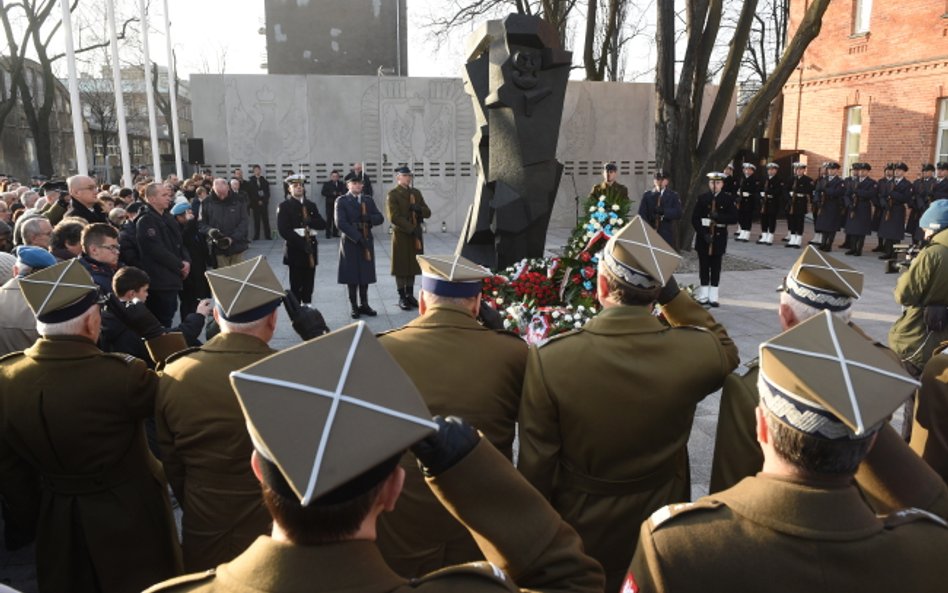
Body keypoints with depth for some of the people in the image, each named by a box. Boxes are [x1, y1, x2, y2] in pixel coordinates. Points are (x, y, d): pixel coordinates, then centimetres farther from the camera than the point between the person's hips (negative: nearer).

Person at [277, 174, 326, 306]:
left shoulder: (311, 205, 14)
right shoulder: (284, 206, -2)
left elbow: (323, 224, 6)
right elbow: (283, 230, -12)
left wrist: (310, 222, -15)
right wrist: (301, 243, -18)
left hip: (311, 247, 5)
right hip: (294, 248, -4)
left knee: (309, 281, 8)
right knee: (296, 283, -2)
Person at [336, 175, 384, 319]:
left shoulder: (368, 200, 11)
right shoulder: (341, 201, -3)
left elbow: (380, 218, 6)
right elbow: (341, 223, -14)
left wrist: (369, 218, -17)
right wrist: (358, 237, -20)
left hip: (367, 241, 4)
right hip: (350, 242, -4)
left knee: (365, 274, 8)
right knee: (352, 276, 2)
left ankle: (364, 305, 18)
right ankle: (354, 307, 11)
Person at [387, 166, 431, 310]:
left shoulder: (416, 193, 12)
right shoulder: (392, 194, -7)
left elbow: (428, 212, 9)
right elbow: (394, 217, -16)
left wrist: (418, 209, -14)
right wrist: (412, 229, -20)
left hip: (416, 235, 5)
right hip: (401, 235, -5)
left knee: (413, 265, 10)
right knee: (401, 267, 1)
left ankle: (410, 294, 21)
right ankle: (402, 297, 9)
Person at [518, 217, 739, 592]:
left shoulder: (549, 359, -26)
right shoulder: (695, 351, -21)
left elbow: (536, 464, -17)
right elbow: (725, 349, 6)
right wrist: (673, 296, -4)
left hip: (578, 536, -1)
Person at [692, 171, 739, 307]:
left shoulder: (728, 199, 3)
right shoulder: (702, 198, 2)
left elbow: (734, 218, -3)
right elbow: (695, 219, -2)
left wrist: (719, 217, -19)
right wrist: (703, 234, -13)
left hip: (719, 236, 0)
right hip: (703, 236, 0)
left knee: (716, 267, 3)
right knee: (704, 266, 4)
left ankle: (713, 297, 8)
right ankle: (704, 295, 11)